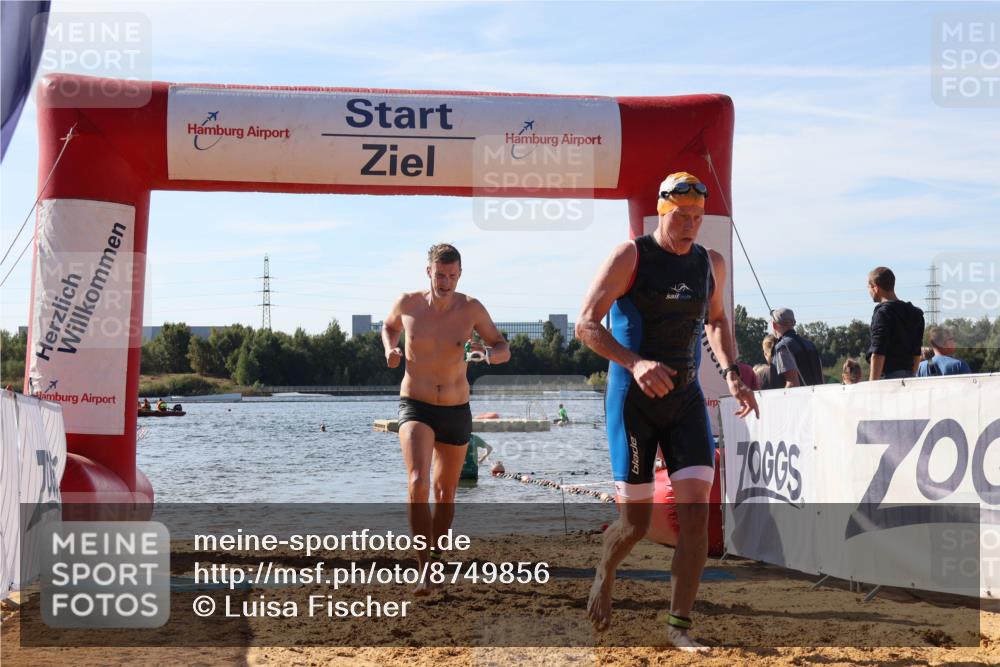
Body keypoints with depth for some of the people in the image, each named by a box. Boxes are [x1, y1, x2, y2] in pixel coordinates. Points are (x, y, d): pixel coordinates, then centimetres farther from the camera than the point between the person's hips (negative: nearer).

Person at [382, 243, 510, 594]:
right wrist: (390, 350, -5)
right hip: (415, 407, -2)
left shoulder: (471, 308, -8)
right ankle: (423, 568, -22)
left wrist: (488, 354, -23)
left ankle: (433, 557, 39)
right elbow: (389, 327, 16)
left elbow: (504, 350, 0)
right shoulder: (408, 303, -7)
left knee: (445, 493, 16)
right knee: (418, 483, -25)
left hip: (456, 411, 2)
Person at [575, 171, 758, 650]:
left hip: (686, 398, 4)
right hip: (633, 400, -4)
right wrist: (635, 363, -29)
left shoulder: (711, 264, 7)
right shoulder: (630, 258, -9)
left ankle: (679, 625, -2)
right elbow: (586, 324, -14)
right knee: (635, 522, 0)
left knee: (696, 509, -10)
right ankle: (604, 574, 35)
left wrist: (731, 372, 7)